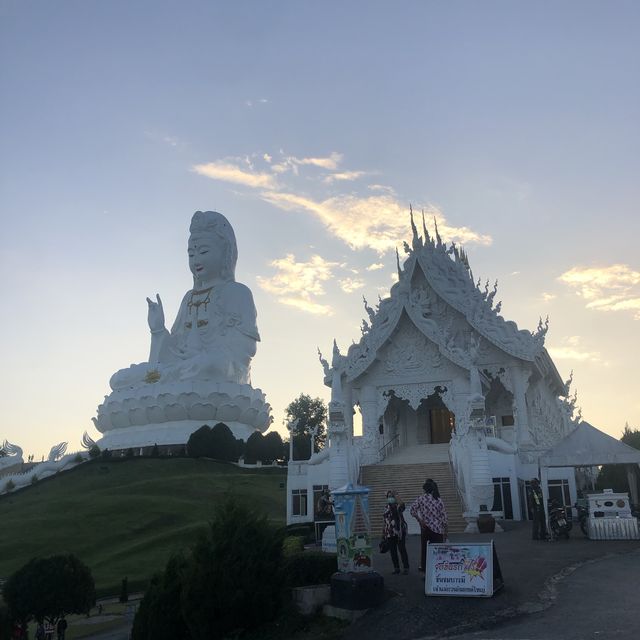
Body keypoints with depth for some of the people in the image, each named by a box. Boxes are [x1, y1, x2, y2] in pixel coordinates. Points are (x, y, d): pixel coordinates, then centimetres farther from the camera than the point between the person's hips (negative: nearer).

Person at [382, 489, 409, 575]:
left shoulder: (398, 506, -4)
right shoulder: (386, 508, 11)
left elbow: (402, 504, -30)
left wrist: (395, 495, -21)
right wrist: (383, 533, 15)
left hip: (399, 531, -5)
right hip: (390, 533, 5)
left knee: (402, 550, -3)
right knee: (392, 551, 7)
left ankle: (406, 568, 4)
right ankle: (396, 568, 18)